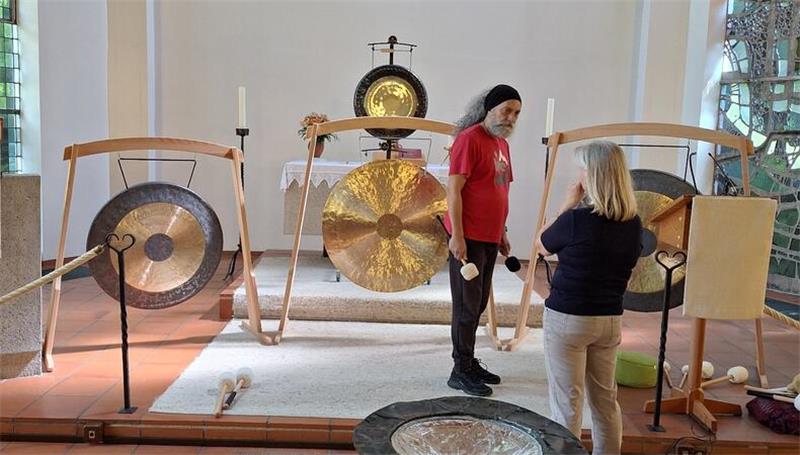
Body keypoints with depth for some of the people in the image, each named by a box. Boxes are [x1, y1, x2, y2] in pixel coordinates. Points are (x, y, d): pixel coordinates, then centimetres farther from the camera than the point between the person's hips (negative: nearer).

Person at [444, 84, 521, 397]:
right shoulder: (470, 138, -11)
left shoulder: (502, 143, 15)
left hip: (490, 238, 8)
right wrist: (457, 236, -19)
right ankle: (460, 372, 9)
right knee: (467, 306, -2)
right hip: (468, 238, -8)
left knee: (478, 304, 14)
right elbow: (454, 189, -15)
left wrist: (502, 233, 19)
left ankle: (469, 362, 25)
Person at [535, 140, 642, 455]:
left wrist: (568, 205, -2)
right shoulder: (633, 223, -2)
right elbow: (626, 271, 11)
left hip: (567, 319, -6)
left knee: (567, 401, 6)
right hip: (610, 319, 6)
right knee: (605, 397, 19)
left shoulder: (577, 219, -20)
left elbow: (541, 246, -2)